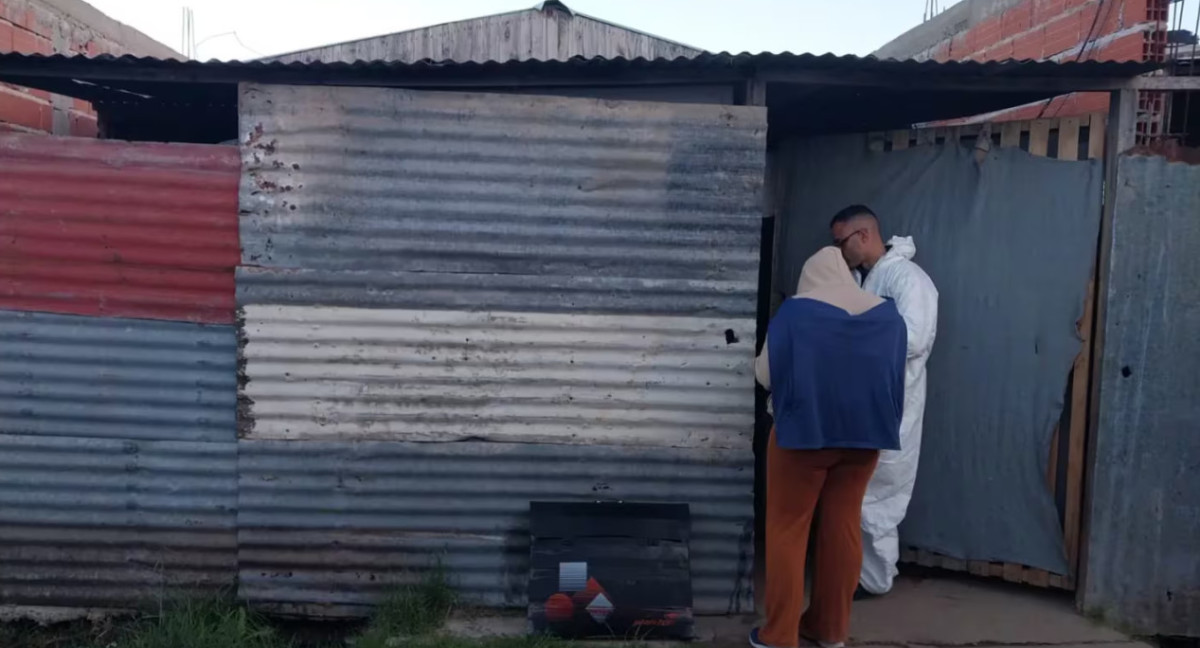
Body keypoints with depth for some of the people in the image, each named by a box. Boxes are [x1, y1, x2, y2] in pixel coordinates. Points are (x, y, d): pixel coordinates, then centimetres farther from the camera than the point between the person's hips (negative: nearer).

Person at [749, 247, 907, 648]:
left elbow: (765, 375, -6)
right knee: (843, 528, 12)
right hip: (864, 434, 4)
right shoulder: (888, 314, 4)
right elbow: (896, 378, 13)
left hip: (803, 431, -4)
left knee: (787, 529, 5)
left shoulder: (796, 311, -9)